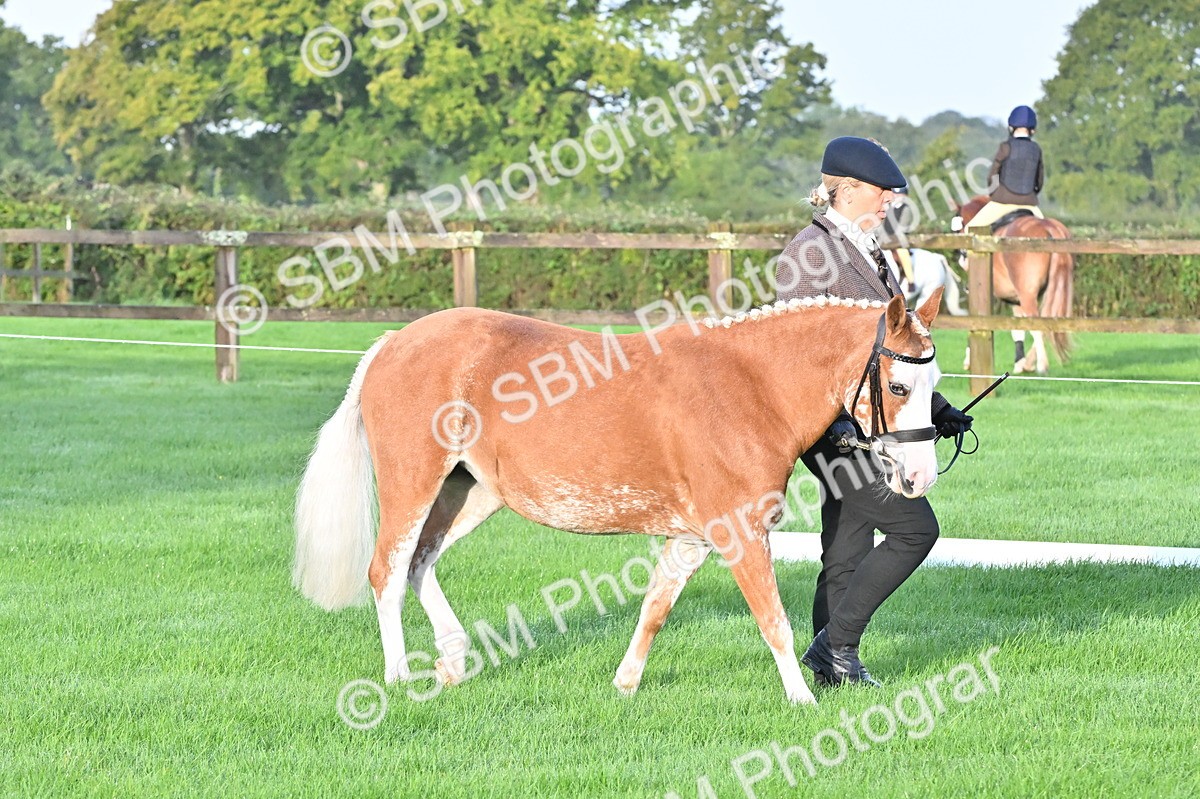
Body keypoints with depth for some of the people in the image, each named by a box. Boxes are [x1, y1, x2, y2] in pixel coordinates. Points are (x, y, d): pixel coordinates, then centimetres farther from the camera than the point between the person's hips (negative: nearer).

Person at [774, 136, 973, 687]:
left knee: (848, 552, 10)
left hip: (871, 423, 9)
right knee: (914, 528, -12)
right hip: (836, 426, -9)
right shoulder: (810, 254, -13)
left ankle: (832, 669, 15)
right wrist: (830, 421, -26)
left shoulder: (865, 250, 17)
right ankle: (836, 642, -6)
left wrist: (935, 407, 20)